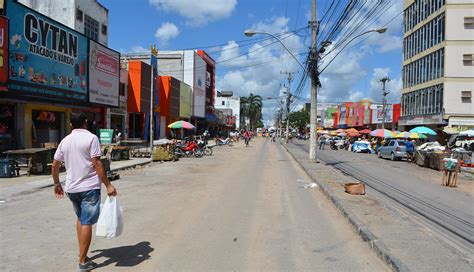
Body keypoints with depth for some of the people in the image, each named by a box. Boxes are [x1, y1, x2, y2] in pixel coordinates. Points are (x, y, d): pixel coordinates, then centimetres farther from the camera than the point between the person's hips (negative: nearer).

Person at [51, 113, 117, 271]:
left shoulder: (65, 141, 8)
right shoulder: (91, 138, -9)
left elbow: (54, 166, 12)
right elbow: (96, 164, -16)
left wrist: (57, 184, 26)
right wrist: (108, 185, -14)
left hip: (71, 188, 6)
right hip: (89, 187, -6)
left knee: (80, 218, 23)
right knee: (87, 223, 1)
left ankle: (82, 252, 31)